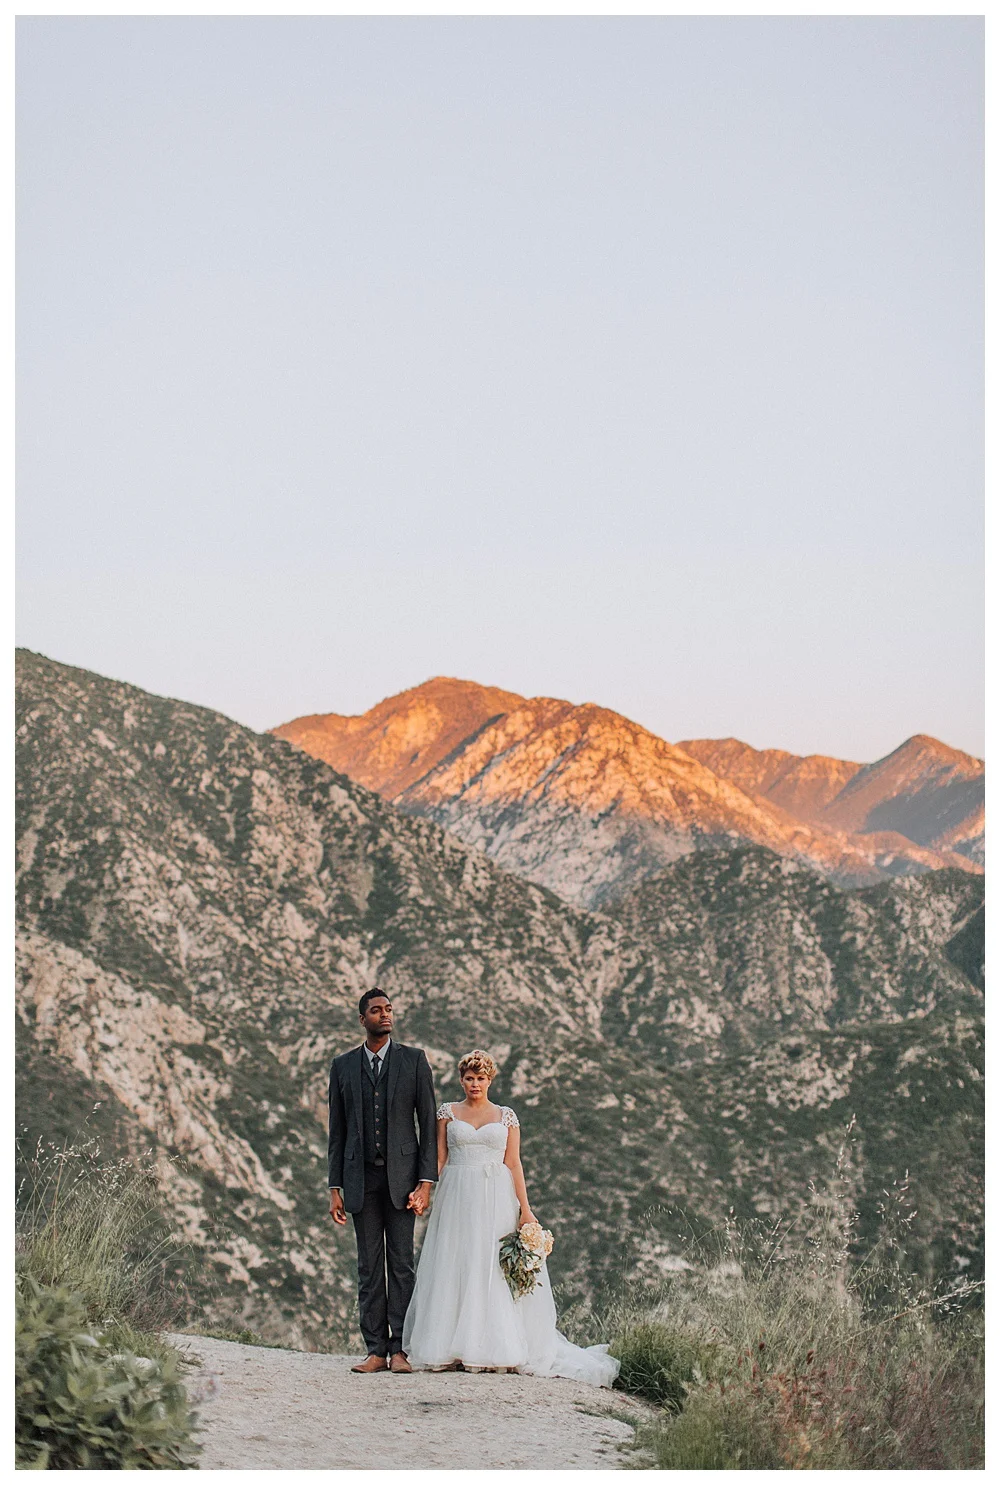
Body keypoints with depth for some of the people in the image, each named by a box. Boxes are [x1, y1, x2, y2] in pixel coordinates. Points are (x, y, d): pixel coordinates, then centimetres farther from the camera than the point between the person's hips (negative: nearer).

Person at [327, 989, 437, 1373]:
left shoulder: (414, 1060, 4)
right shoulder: (343, 1066, 9)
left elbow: (428, 1122, 1)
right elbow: (337, 1130, 11)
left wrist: (425, 1182, -6)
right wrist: (335, 1187, 5)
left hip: (400, 1175, -2)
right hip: (360, 1177, 2)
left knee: (401, 1263, -2)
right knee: (369, 1266, 3)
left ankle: (399, 1349, 0)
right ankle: (375, 1351, 5)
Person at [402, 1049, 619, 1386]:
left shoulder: (506, 1116, 8)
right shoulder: (448, 1113, 9)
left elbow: (514, 1164, 5)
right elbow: (439, 1159, 6)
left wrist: (524, 1208, -3)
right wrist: (432, 1199, -5)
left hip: (496, 1199, 0)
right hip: (457, 1197, 0)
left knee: (496, 1271, -4)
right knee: (456, 1268, -2)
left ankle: (498, 1349, -2)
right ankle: (453, 1349, 0)